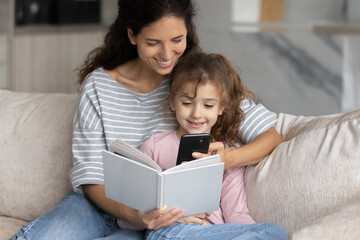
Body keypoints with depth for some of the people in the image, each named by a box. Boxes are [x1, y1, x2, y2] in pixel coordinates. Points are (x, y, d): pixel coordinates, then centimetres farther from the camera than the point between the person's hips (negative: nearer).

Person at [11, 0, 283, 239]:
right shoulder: (98, 85, -3)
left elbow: (272, 136, -5)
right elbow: (91, 177, -5)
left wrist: (228, 159, -27)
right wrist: (133, 214, -26)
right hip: (100, 204, 0)